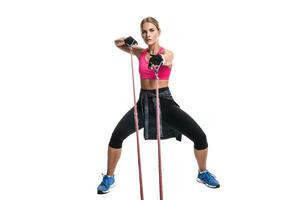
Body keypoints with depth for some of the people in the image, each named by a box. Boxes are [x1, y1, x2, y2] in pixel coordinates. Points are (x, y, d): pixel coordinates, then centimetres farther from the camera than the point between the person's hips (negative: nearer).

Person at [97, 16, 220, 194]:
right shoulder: (140, 52, 4)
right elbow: (117, 43, 16)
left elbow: (165, 58, -32)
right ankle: (109, 178, 6)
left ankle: (203, 173, 15)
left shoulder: (168, 54, -6)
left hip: (164, 100, -2)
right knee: (116, 136, -17)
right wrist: (128, 41, -8)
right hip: (144, 101, 2)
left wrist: (159, 60, -58)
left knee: (200, 137, -14)